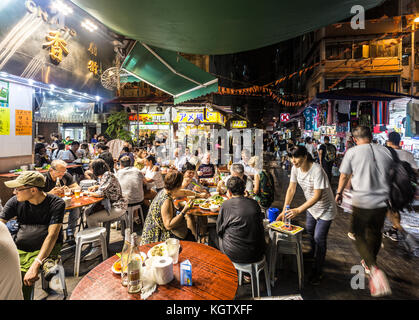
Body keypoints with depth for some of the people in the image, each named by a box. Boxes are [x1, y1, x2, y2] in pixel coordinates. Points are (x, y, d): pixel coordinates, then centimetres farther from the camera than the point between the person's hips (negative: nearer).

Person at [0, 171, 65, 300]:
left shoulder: (57, 204, -10)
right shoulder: (15, 202, 4)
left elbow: (52, 235, -17)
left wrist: (35, 264, -27)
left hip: (46, 249, -4)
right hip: (18, 249, 4)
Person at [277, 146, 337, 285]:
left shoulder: (317, 170, -34)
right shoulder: (295, 168, -14)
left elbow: (317, 196, -35)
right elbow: (291, 189, -8)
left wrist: (298, 210, -41)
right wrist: (284, 210, -12)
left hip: (325, 208, -7)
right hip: (311, 206, 7)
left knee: (319, 238, -5)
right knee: (309, 230, 23)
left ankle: (318, 271, 15)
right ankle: (313, 253, 53)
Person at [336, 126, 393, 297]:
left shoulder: (352, 152, -9)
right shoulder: (385, 151, 2)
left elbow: (344, 176, 0)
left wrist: (339, 193, 16)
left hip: (361, 202, -4)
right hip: (382, 201, 5)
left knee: (360, 236, 10)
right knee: (375, 233, 22)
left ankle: (374, 269, -9)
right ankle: (369, 263, 41)